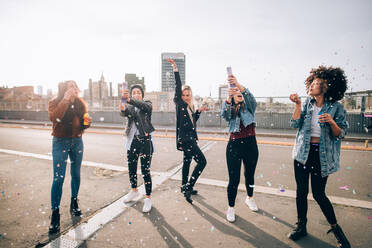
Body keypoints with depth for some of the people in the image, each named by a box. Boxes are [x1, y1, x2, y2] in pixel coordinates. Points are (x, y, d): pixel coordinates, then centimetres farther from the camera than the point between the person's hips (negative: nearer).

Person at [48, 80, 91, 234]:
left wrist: (87, 122, -10)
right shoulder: (55, 102, -4)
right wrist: (66, 99, -23)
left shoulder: (80, 103, 6)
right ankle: (55, 213, 5)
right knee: (58, 178, -6)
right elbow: (54, 118, -25)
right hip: (60, 141, -3)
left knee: (76, 174, 12)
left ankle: (74, 204, 30)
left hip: (77, 141, 4)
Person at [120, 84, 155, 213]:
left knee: (145, 170, -5)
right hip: (132, 141, 5)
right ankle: (134, 191, 37)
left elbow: (143, 106, -25)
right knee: (131, 168, 15)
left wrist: (129, 100, -43)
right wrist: (122, 109, -38)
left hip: (145, 140, -5)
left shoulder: (147, 104, 0)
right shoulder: (130, 107, 10)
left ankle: (148, 198, 9)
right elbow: (124, 113, -13)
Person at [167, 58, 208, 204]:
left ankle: (185, 187, 32)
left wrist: (199, 111, 12)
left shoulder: (190, 107, 14)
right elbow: (178, 87, -18)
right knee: (202, 161, -10)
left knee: (187, 161, 17)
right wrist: (175, 70, -22)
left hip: (190, 139, 9)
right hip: (185, 139, -9)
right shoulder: (179, 104, -8)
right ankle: (188, 187, -4)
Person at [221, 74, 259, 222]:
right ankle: (231, 207, 19)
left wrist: (239, 85, -39)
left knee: (249, 175, 19)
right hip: (234, 145, -1)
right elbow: (224, 114, -22)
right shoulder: (230, 110, 2)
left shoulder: (249, 107, 2)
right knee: (234, 179, 0)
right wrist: (229, 97, -39)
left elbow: (250, 98, -21)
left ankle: (250, 198, 45)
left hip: (250, 144, 1)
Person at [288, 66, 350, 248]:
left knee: (319, 194, 3)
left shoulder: (336, 107, -5)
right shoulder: (307, 103, 3)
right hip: (303, 152, 3)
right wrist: (298, 104, -13)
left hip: (322, 155, -3)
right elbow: (295, 124, -4)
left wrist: (331, 122, -22)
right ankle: (301, 226, 26)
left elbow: (340, 134, -3)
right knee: (301, 191, 8)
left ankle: (335, 228, 30)